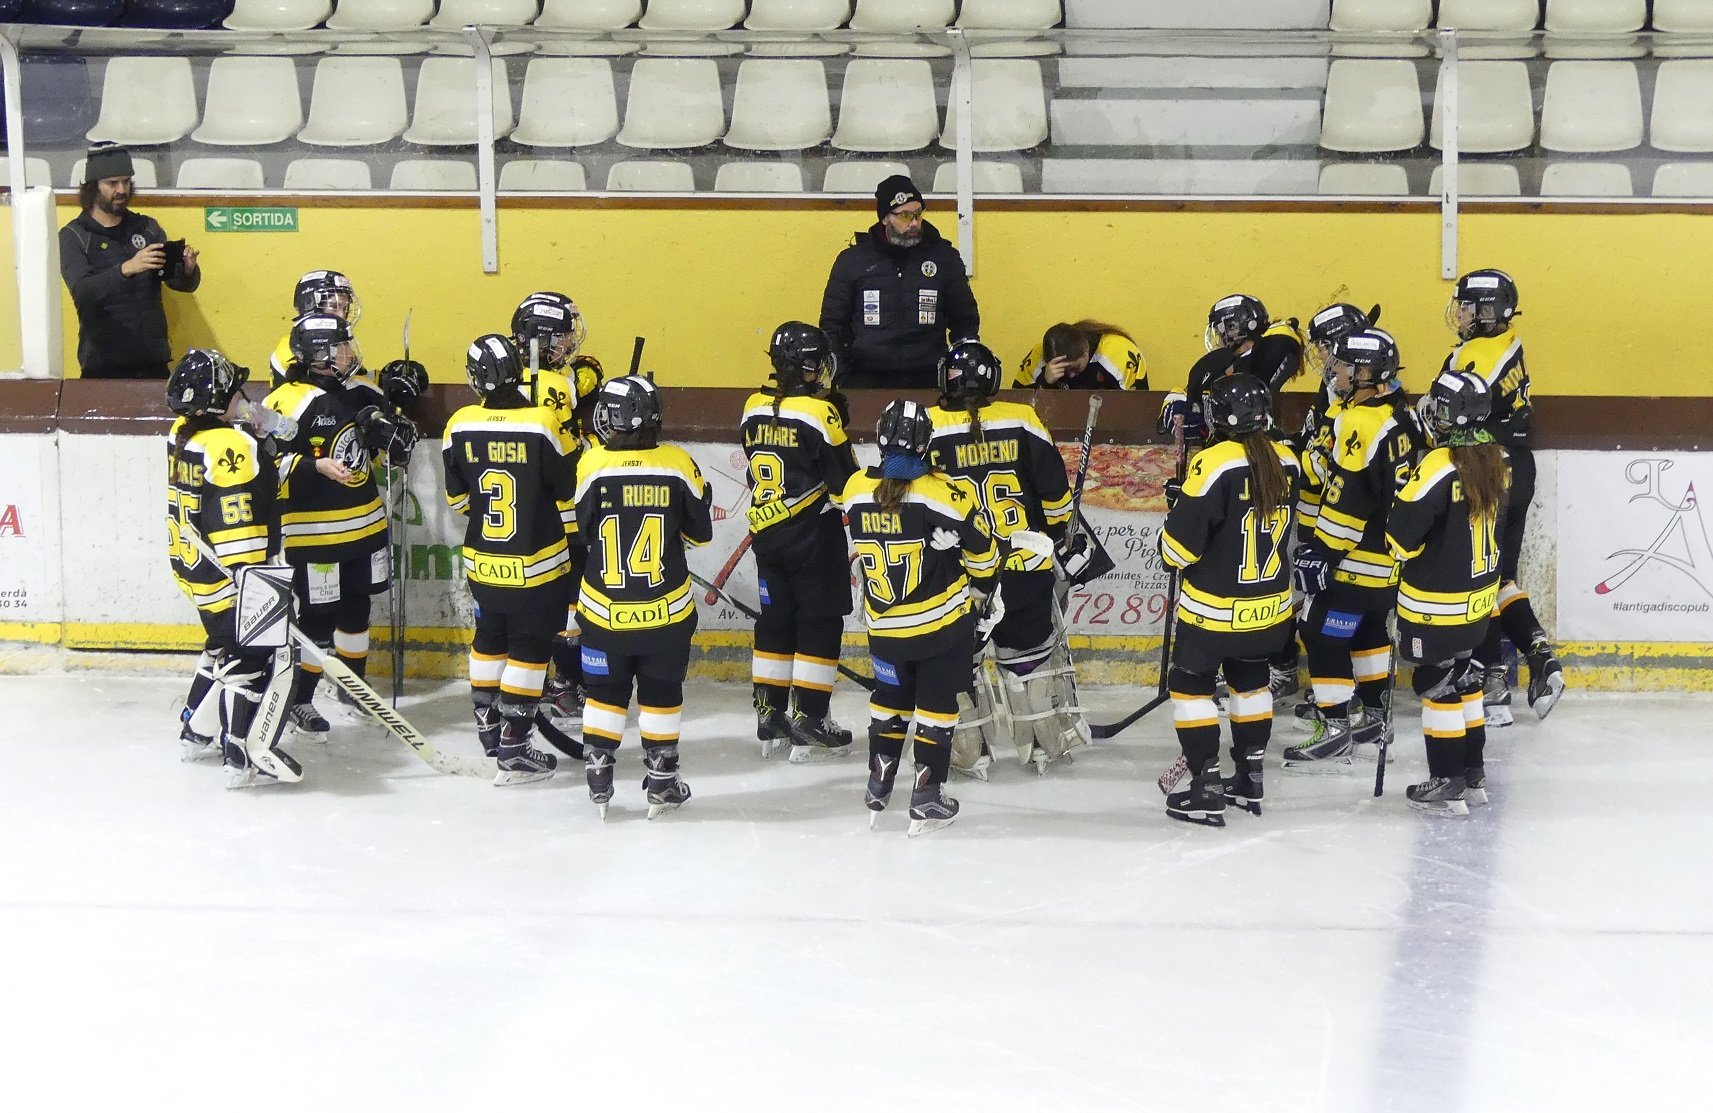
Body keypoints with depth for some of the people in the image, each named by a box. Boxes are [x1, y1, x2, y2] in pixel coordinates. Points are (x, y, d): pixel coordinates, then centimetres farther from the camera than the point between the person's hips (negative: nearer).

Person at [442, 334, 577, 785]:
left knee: (489, 640, 22)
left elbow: (457, 497, 5)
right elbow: (570, 490, -9)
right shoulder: (543, 423, -20)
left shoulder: (461, 427, -8)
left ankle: (488, 728, 33)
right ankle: (513, 749, 3)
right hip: (537, 565, -4)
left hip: (482, 562, 4)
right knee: (529, 650, 4)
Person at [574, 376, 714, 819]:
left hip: (604, 609, 0)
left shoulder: (592, 465, -13)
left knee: (604, 692, 15)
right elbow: (700, 534, 1)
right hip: (667, 610, 0)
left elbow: (583, 531, -2)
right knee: (661, 695, 14)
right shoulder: (678, 465, -10)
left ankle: (598, 781, 18)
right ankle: (660, 783, 20)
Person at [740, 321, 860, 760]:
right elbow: (844, 479, -13)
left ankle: (769, 715, 18)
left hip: (766, 531, 7)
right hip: (813, 535, -7)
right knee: (820, 622, 1)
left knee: (776, 618, 15)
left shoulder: (755, 407, 3)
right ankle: (809, 722, 0)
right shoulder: (818, 412, -17)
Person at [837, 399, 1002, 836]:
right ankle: (927, 799, 7)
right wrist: (986, 593, 9)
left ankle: (878, 788, 27)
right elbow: (981, 551, -9)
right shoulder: (943, 494, -19)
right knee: (937, 704, 7)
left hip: (884, 625, 4)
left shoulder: (856, 490, -7)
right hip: (943, 621, -4)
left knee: (889, 699, 21)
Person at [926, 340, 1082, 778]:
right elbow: (1054, 493, 1)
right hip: (1026, 564, 2)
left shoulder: (928, 429, -10)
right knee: (1033, 650, 17)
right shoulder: (1022, 422, -6)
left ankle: (970, 751, 14)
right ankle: (1050, 741, 25)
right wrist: (1064, 534, 19)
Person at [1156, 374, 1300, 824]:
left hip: (1214, 609, -6)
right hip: (1271, 605, 6)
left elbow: (1180, 548, -21)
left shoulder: (1214, 465, -22)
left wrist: (1179, 509, 2)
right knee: (1250, 680, 24)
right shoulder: (1284, 462, -2)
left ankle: (1206, 790, 4)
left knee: (1192, 683, 8)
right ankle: (1249, 779, 31)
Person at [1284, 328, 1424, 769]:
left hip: (1358, 556, -10)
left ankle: (1335, 731, -5)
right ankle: (1375, 715, 35)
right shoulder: (1400, 414, 7)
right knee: (1367, 630, 24)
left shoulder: (1363, 422, -24)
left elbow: (1348, 498, -26)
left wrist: (1321, 550, -21)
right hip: (1388, 550, 10)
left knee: (1323, 633, -6)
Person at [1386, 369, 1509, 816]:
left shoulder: (1440, 466, -26)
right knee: (1463, 680, 20)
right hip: (1479, 597, 8)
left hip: (1437, 604, -8)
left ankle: (1447, 785, 7)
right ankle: (1473, 775, 28)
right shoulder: (1492, 458, 0)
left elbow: (1401, 533, -23)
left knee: (1438, 686, 2)